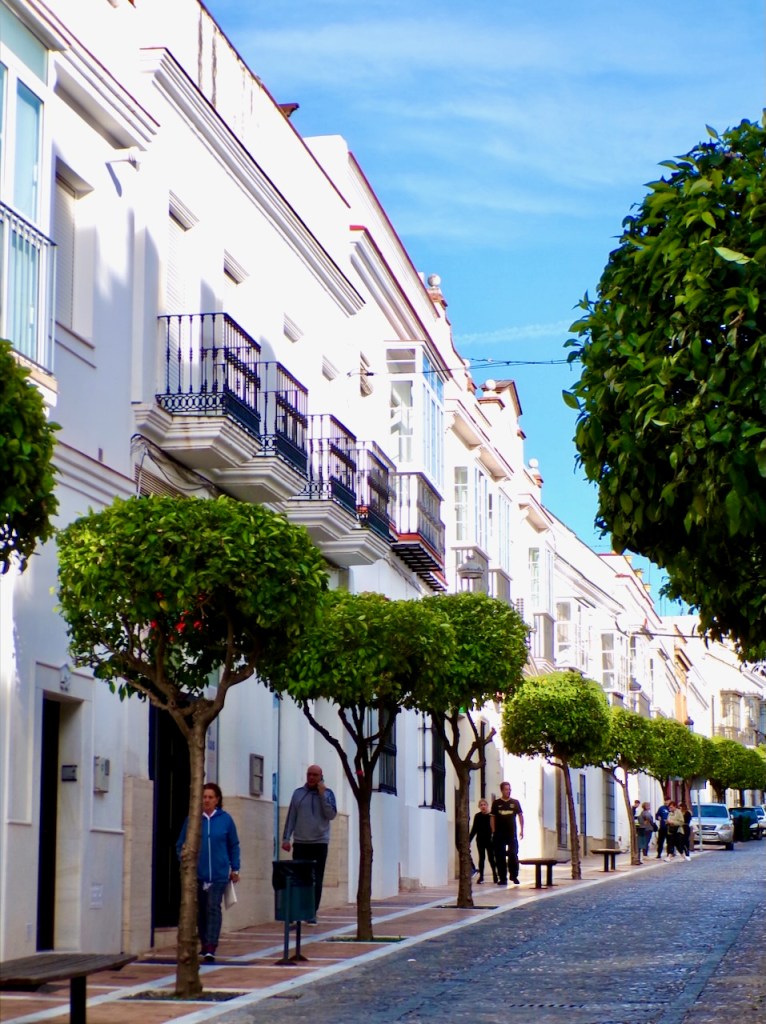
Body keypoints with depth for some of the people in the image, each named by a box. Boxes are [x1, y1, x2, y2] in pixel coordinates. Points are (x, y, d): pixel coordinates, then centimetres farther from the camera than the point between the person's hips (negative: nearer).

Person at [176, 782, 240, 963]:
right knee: (200, 910, 12)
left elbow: (234, 845, 8)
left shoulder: (225, 819, 0)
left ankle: (211, 949, -15)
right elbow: (181, 845, 5)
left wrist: (235, 868, 8)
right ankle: (204, 945, 28)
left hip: (218, 873, -2)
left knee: (213, 907, -12)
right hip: (197, 873, 2)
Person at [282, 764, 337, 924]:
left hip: (320, 843, -1)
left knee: (316, 881, 0)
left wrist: (322, 795, -12)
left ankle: (312, 913, 3)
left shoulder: (327, 793, 4)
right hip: (300, 843, 1)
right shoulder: (298, 793, 7)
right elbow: (291, 817, 8)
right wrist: (286, 838, 2)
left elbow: (331, 815, -7)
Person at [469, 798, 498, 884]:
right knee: (481, 858, 5)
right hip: (480, 840, 2)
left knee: (491, 858, 1)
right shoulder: (477, 816, 2)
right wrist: (469, 839, 3)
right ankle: (481, 877, 7)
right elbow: (474, 829, 6)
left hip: (490, 840, -2)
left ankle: (495, 876, 12)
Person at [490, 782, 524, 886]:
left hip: (512, 834, 0)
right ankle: (502, 878, 7)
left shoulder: (515, 802, 6)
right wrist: (493, 831, -2)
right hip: (499, 834, 0)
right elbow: (492, 817, 5)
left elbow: (520, 815, 10)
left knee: (513, 855, -4)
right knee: (500, 857, 1)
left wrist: (521, 830, 4)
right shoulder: (496, 803, 3)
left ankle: (514, 876, 8)